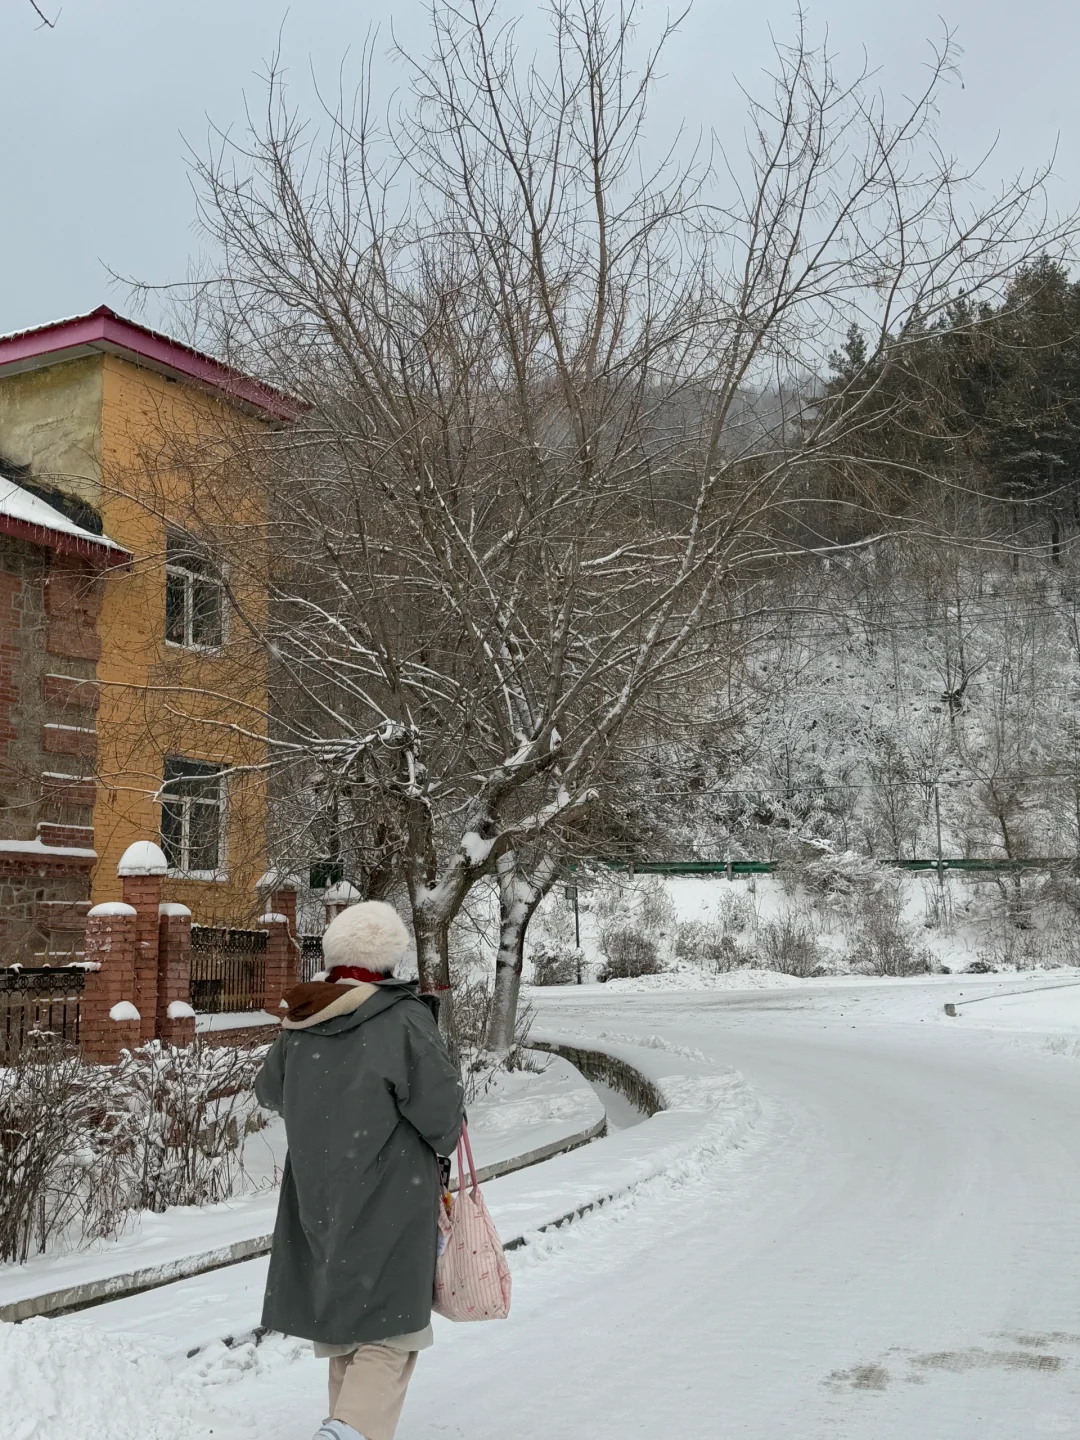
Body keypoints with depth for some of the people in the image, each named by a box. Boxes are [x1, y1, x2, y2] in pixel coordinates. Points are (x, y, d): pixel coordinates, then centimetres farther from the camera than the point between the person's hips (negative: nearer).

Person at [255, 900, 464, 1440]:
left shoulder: (298, 1026, 2)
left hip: (316, 1201, 6)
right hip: (389, 1201, -5)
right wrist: (439, 1143, 8)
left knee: (339, 1319, 18)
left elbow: (269, 1092, 17)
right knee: (387, 1330, 1)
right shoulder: (404, 1020, -15)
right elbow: (441, 1109, -14)